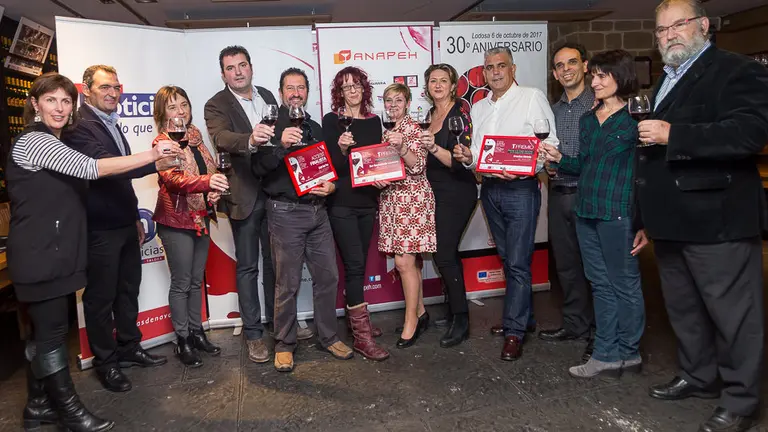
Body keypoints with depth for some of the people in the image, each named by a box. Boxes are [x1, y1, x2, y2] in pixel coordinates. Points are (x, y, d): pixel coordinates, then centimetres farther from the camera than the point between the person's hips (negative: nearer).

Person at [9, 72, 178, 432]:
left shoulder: (53, 144, 18)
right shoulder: (33, 141, -15)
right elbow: (92, 168, -26)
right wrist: (152, 155, -26)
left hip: (52, 254, 10)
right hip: (40, 256, -10)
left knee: (45, 331, 15)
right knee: (52, 332, -1)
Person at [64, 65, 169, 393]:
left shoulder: (112, 125, 14)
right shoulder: (79, 127, -15)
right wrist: (153, 161, -40)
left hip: (125, 225, 8)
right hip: (100, 229, -8)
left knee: (128, 290, 17)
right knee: (101, 297, 5)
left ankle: (129, 348, 32)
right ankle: (105, 362, 19)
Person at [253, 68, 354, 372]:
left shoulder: (315, 128, 16)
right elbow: (259, 168, -13)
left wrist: (331, 185, 2)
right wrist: (281, 146, -28)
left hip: (318, 210, 6)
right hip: (286, 212, -5)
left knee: (328, 276, 8)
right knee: (288, 283, 0)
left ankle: (328, 337, 24)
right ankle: (284, 345, 16)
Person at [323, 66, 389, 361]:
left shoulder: (374, 121, 12)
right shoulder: (332, 121, -3)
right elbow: (331, 164, -8)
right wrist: (341, 148, -26)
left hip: (367, 201, 5)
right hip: (342, 202, -5)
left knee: (359, 264, 11)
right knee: (354, 264, -9)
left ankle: (356, 317, 26)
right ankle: (362, 336, -5)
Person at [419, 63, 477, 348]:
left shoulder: (460, 115, -11)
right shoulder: (430, 115, 12)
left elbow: (460, 160, -20)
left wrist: (434, 147, -33)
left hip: (457, 193, -8)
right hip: (436, 193, 8)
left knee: (444, 255, -9)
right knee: (448, 252, 13)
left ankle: (461, 321, 2)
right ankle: (455, 311, 25)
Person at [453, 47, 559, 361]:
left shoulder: (533, 97, -2)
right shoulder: (478, 108, 15)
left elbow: (551, 142, -8)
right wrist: (467, 158, -5)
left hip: (521, 188, -6)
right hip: (490, 189, 6)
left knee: (518, 262, -5)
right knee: (507, 258, 15)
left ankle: (514, 331, 6)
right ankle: (524, 317, 30)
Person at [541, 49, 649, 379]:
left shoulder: (636, 118, -5)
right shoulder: (588, 120, 15)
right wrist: (559, 159, -2)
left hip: (618, 212, -7)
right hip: (586, 210, 7)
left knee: (624, 284, 4)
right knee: (601, 285, 12)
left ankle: (628, 354, 20)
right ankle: (606, 355, 21)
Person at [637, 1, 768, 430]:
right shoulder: (667, 80, 19)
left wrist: (671, 135, -25)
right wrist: (649, 217, 21)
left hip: (717, 220, -9)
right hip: (674, 221, 9)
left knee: (733, 312, 1)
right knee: (683, 308, 18)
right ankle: (699, 376, 35)